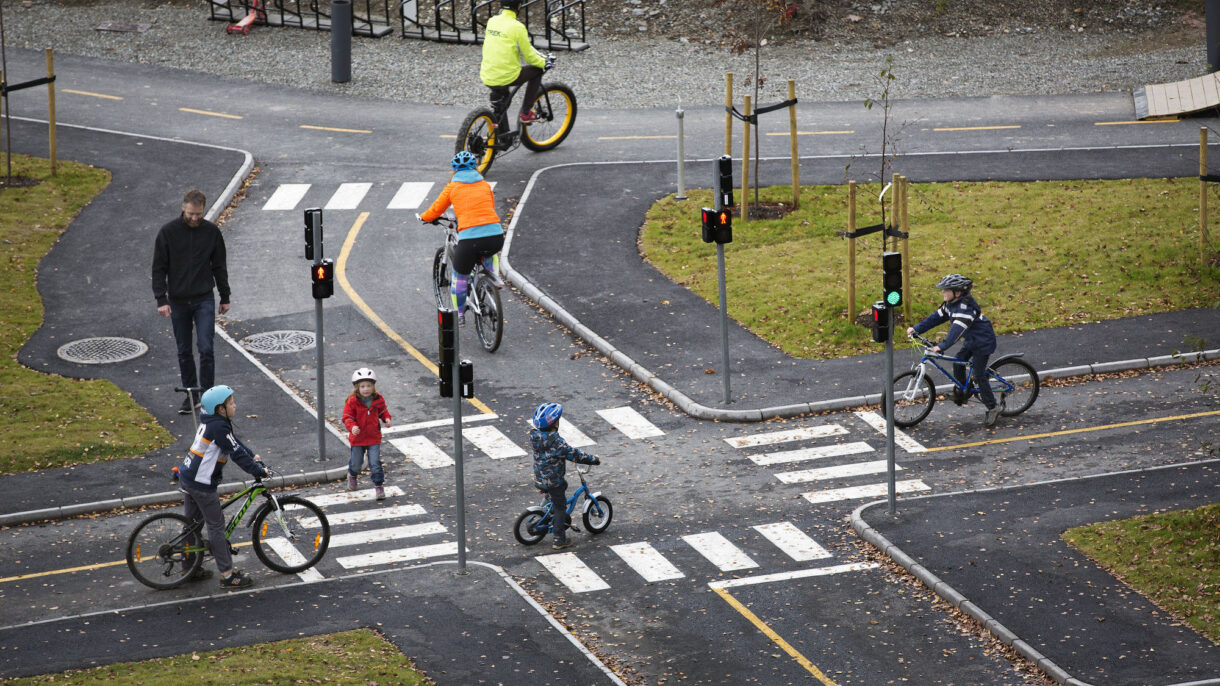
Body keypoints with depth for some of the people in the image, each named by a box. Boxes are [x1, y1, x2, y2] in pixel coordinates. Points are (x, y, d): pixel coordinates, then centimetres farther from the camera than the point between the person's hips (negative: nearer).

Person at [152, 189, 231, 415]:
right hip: (178, 302, 0)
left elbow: (219, 266, 10)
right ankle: (191, 394, 20)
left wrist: (225, 297, 11)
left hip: (204, 300, 0)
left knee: (205, 348, -10)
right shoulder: (168, 232, -5)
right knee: (184, 352, 8)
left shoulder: (211, 232, 0)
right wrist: (161, 300, -10)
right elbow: (159, 268, -2)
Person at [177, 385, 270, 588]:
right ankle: (227, 575, 2)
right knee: (216, 526, -3)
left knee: (192, 522, 20)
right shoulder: (219, 427, -22)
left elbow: (235, 442, 20)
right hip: (201, 483, -10)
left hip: (187, 478, 10)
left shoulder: (210, 421, 8)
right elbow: (236, 453, -22)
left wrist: (253, 456, 18)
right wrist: (259, 471, -16)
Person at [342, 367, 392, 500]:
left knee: (375, 463, -5)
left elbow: (382, 411, 13)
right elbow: (347, 417, -12)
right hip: (357, 438, -1)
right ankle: (352, 475, 46)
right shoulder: (352, 401, -14)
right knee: (356, 463, 13)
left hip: (374, 438, 1)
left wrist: (386, 418, -7)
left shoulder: (378, 400, -4)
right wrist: (352, 427, -31)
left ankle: (379, 486, 7)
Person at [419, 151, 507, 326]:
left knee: (459, 277, 21)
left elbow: (436, 210, 20)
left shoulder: (452, 187, 10)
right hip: (496, 236, 2)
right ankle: (493, 274, 16)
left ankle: (459, 315, 28)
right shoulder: (485, 185, 18)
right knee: (489, 251, 40)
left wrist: (424, 217, 43)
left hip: (470, 238, -2)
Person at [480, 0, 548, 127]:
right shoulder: (517, 27, -13)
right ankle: (525, 113, 14)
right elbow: (528, 55, -8)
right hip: (507, 77, -6)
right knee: (536, 71, 16)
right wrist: (543, 63, 10)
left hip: (487, 78, 6)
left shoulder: (491, 21, 5)